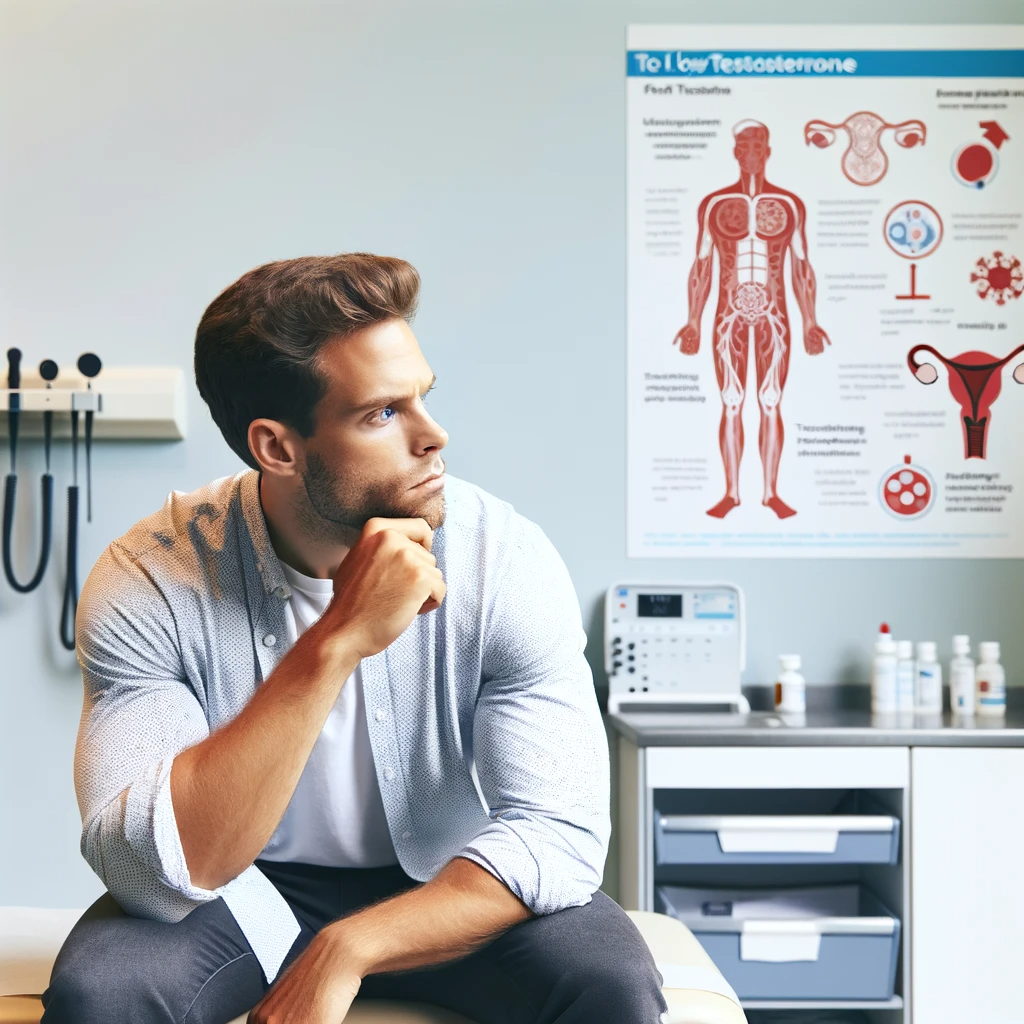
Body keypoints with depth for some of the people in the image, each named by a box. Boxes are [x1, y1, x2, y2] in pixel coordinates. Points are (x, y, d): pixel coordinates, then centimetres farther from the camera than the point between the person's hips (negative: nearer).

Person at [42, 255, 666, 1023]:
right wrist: (336, 641, -36)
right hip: (245, 897, 0)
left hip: (447, 892, 1)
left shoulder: (508, 559, -16)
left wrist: (345, 953, -30)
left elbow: (560, 830, -18)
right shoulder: (149, 580, -19)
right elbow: (153, 873, -29)